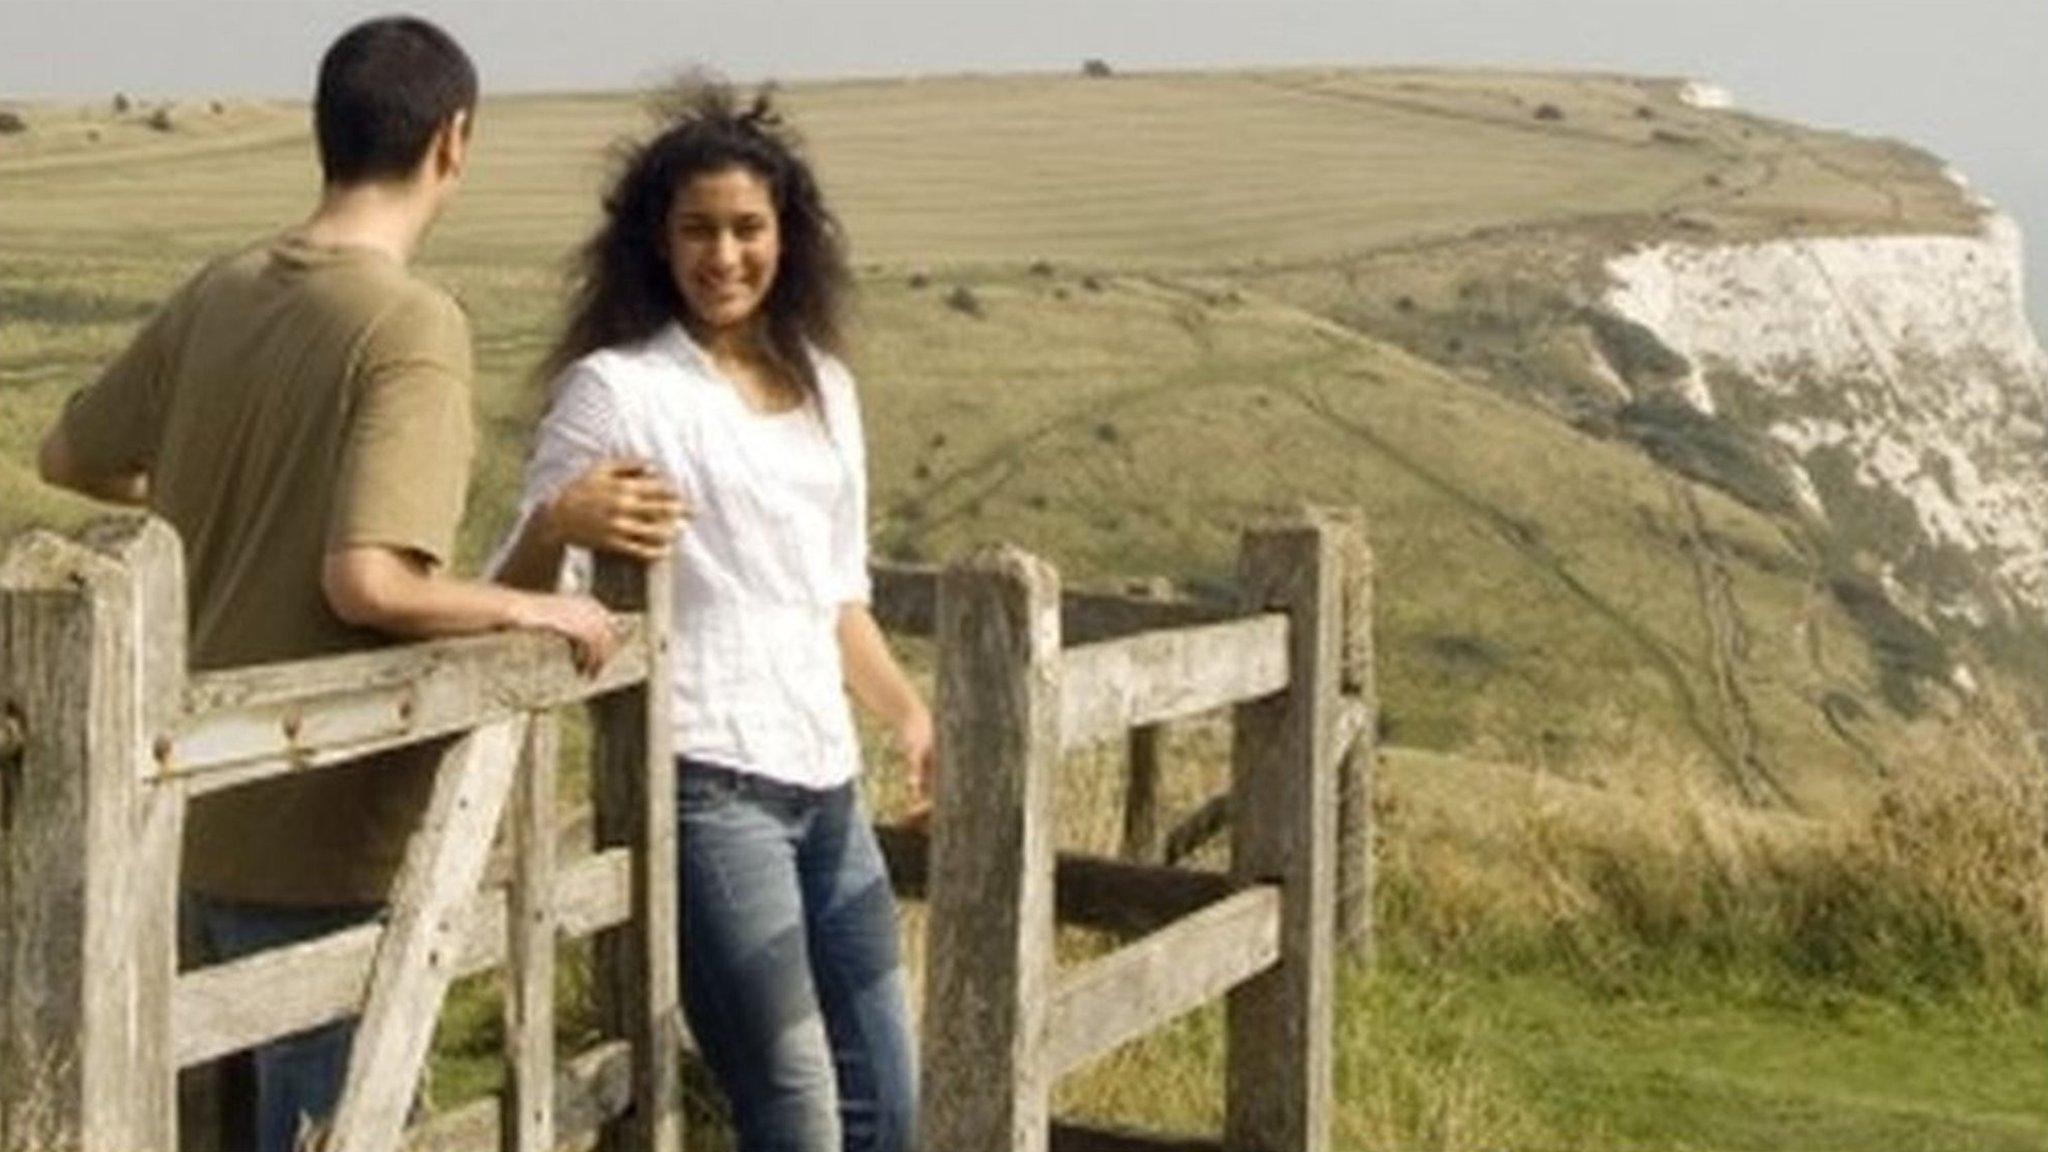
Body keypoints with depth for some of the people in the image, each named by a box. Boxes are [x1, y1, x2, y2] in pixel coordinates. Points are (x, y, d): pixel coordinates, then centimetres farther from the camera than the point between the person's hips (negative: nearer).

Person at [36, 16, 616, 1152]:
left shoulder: (218, 294, 3)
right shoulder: (413, 325, -19)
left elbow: (67, 457, 16)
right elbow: (367, 582, -28)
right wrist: (535, 610, -13)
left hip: (200, 806, 7)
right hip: (323, 837, -7)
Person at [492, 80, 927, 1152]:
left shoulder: (824, 386, 14)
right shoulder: (615, 388, -5)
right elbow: (514, 595, -8)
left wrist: (909, 716, 12)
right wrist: (556, 523, -28)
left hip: (826, 782, 7)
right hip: (705, 784, -7)